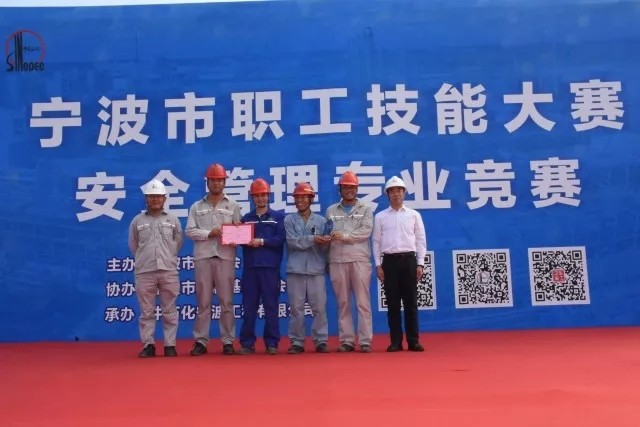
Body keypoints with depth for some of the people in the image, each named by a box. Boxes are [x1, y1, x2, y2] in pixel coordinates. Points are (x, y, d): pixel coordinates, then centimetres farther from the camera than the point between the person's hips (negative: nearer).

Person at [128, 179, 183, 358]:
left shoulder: (173, 220, 8)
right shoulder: (137, 221, 6)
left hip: (169, 271, 0)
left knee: (169, 311, 4)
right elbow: (133, 246, 13)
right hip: (144, 272, 0)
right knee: (146, 312, 4)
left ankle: (170, 345, 10)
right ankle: (148, 345, 11)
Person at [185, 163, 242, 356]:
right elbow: (189, 231, 3)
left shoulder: (233, 206, 12)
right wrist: (209, 233, -11)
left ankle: (228, 341, 8)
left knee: (227, 301, 2)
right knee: (203, 301, 3)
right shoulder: (196, 207, 12)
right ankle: (200, 341, 9)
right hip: (203, 257, 0)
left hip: (225, 257, 0)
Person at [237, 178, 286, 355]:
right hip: (249, 267, 3)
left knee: (271, 307, 0)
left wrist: (262, 241, -15)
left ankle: (272, 343, 7)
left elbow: (280, 240, -4)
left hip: (270, 267, -2)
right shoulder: (246, 218, 18)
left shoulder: (278, 216, 8)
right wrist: (245, 241, -12)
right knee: (248, 307, 4)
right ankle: (247, 343, 10)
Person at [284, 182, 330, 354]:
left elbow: (325, 247, 2)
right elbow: (293, 242, -8)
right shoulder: (289, 220, 7)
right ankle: (297, 342, 12)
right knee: (296, 308, 3)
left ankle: (321, 341, 10)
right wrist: (312, 239, -18)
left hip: (316, 270, 1)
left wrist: (324, 243, -21)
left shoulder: (321, 221, 9)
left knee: (319, 307, 1)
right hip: (295, 270, 0)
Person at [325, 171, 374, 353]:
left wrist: (345, 236, -14)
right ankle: (346, 340, 11)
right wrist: (327, 261, 3)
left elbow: (366, 231, -6)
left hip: (360, 260, -2)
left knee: (363, 301, -2)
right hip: (337, 261, 2)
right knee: (343, 303, 5)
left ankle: (365, 341, 2)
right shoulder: (331, 211, 14)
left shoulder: (366, 209, 9)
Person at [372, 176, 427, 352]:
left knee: (411, 301, 1)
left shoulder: (414, 215, 9)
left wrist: (420, 264, 0)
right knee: (393, 302, 2)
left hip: (409, 260, 0)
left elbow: (420, 240, 7)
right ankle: (396, 341, 8)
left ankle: (413, 340, 7)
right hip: (389, 261, 0)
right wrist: (378, 265, 0)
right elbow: (377, 241, 7)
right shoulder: (380, 217, 9)